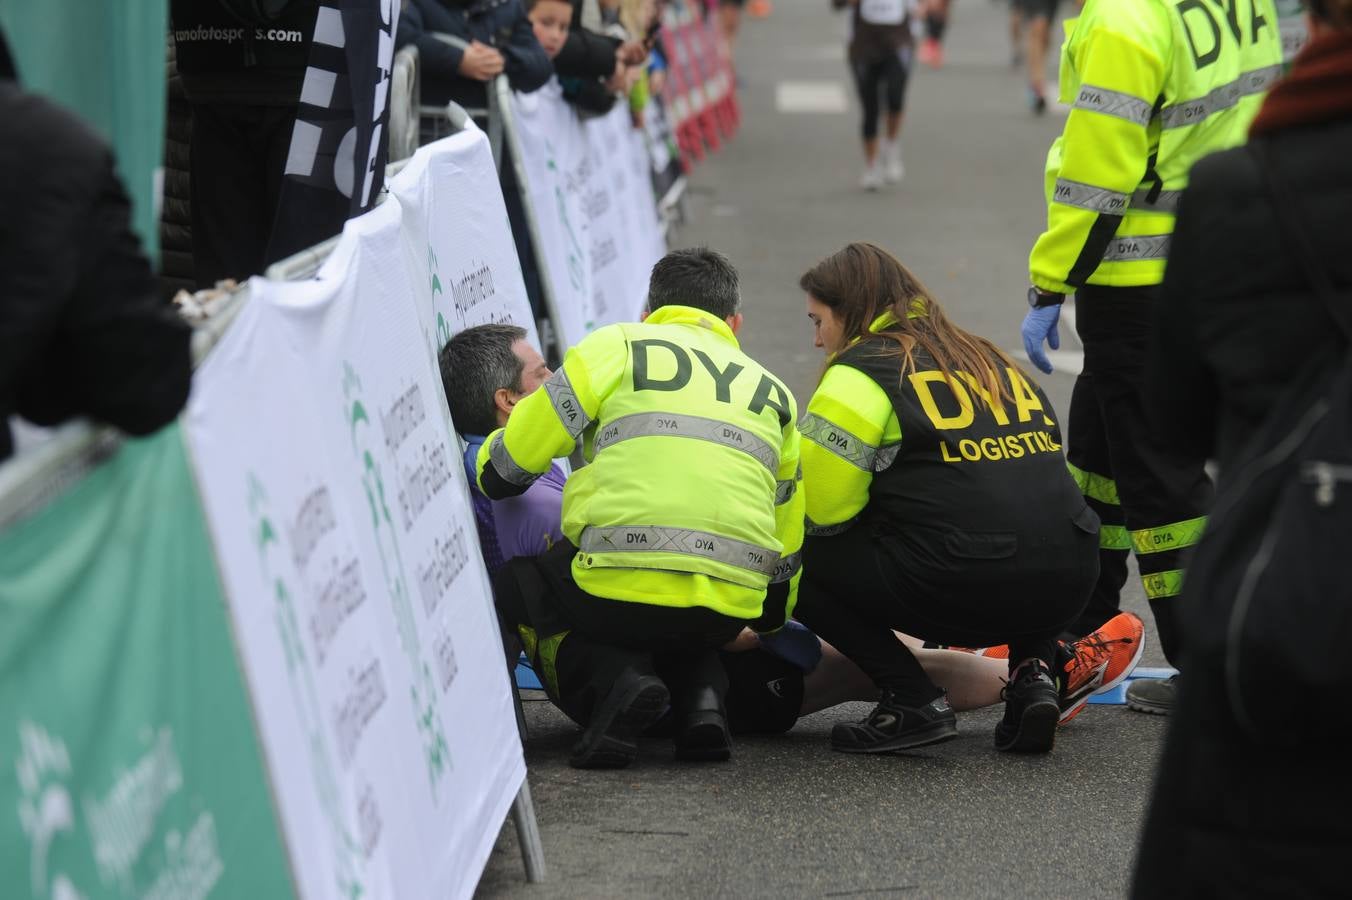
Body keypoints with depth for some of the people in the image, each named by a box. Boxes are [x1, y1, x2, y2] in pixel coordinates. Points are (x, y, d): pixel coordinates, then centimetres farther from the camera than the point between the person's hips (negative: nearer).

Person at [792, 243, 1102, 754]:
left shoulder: (860, 372, 3)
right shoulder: (988, 358, 24)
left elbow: (817, 508, -2)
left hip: (964, 588, -7)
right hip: (1067, 589, 7)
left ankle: (912, 699, -1)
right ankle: (1035, 671, 14)